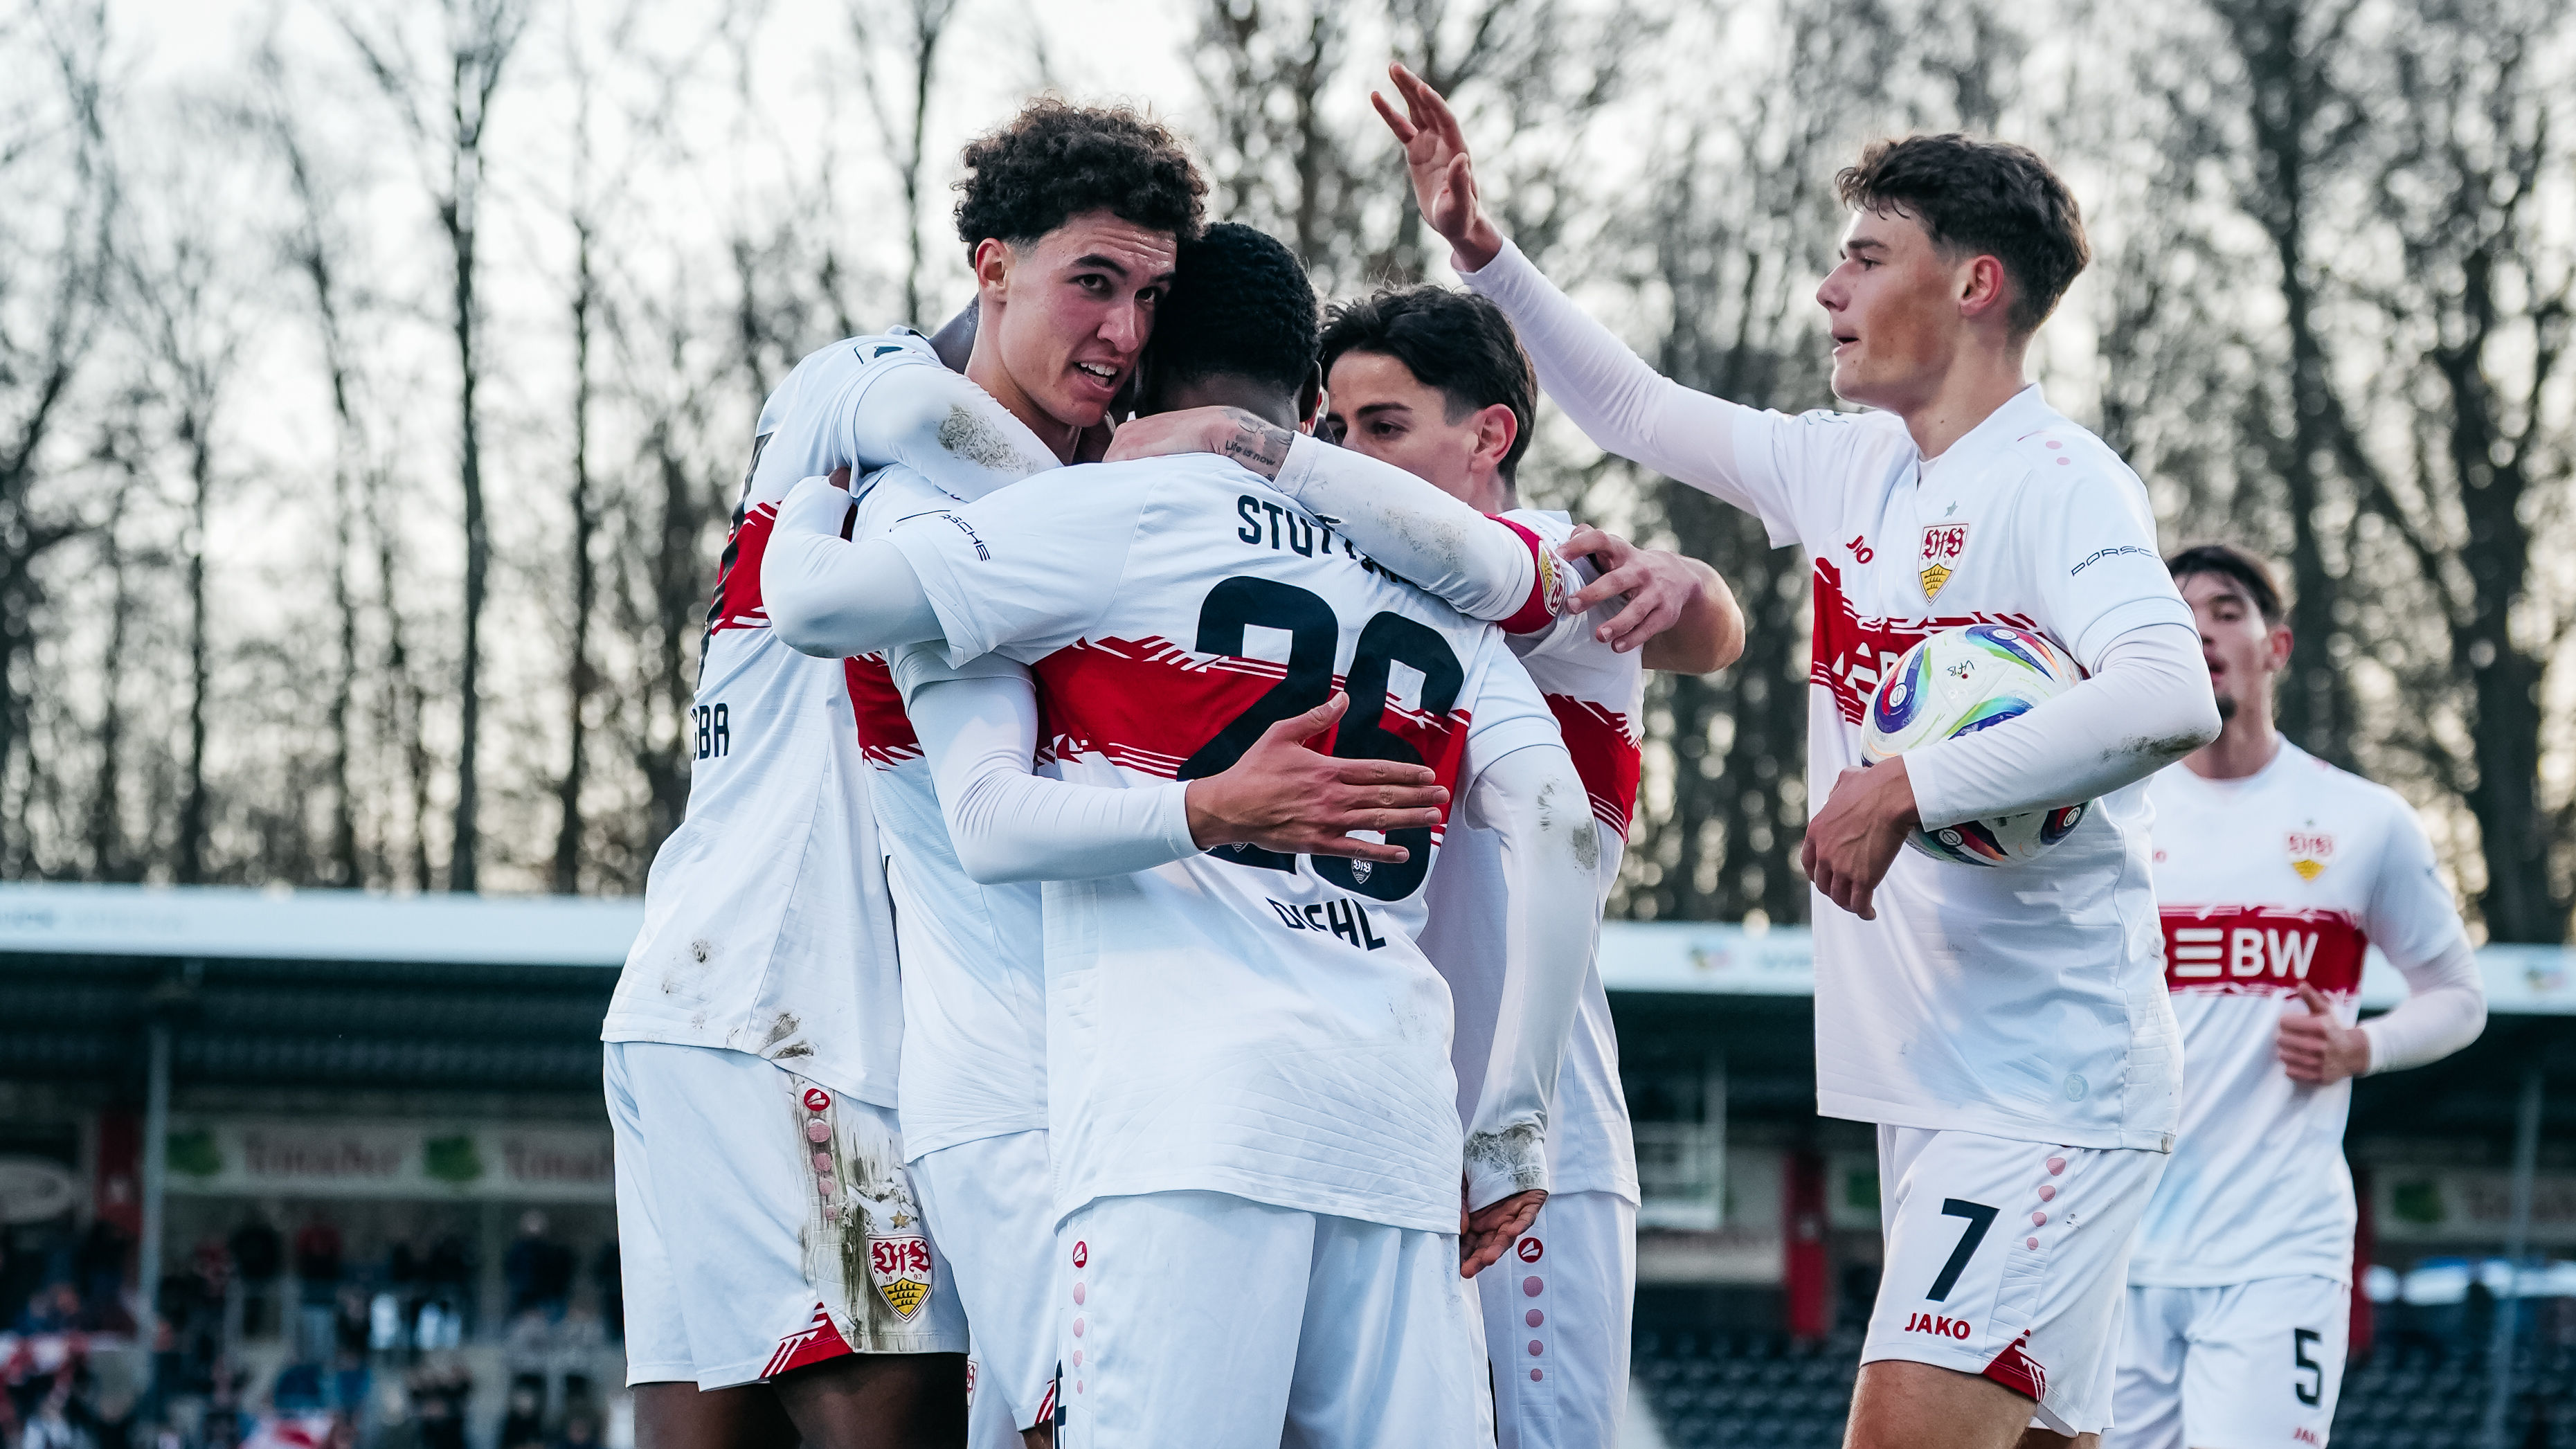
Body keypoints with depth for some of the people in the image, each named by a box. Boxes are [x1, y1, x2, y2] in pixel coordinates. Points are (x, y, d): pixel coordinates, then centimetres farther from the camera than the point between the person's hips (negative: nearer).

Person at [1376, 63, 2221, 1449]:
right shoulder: (1852, 468, 14)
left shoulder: (2056, 481, -12)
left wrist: (1906, 788, -26)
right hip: (1925, 1080, 9)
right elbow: (1637, 413, 29)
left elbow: (2171, 701, -28)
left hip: (2046, 1086, -9)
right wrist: (1481, 249, 22)